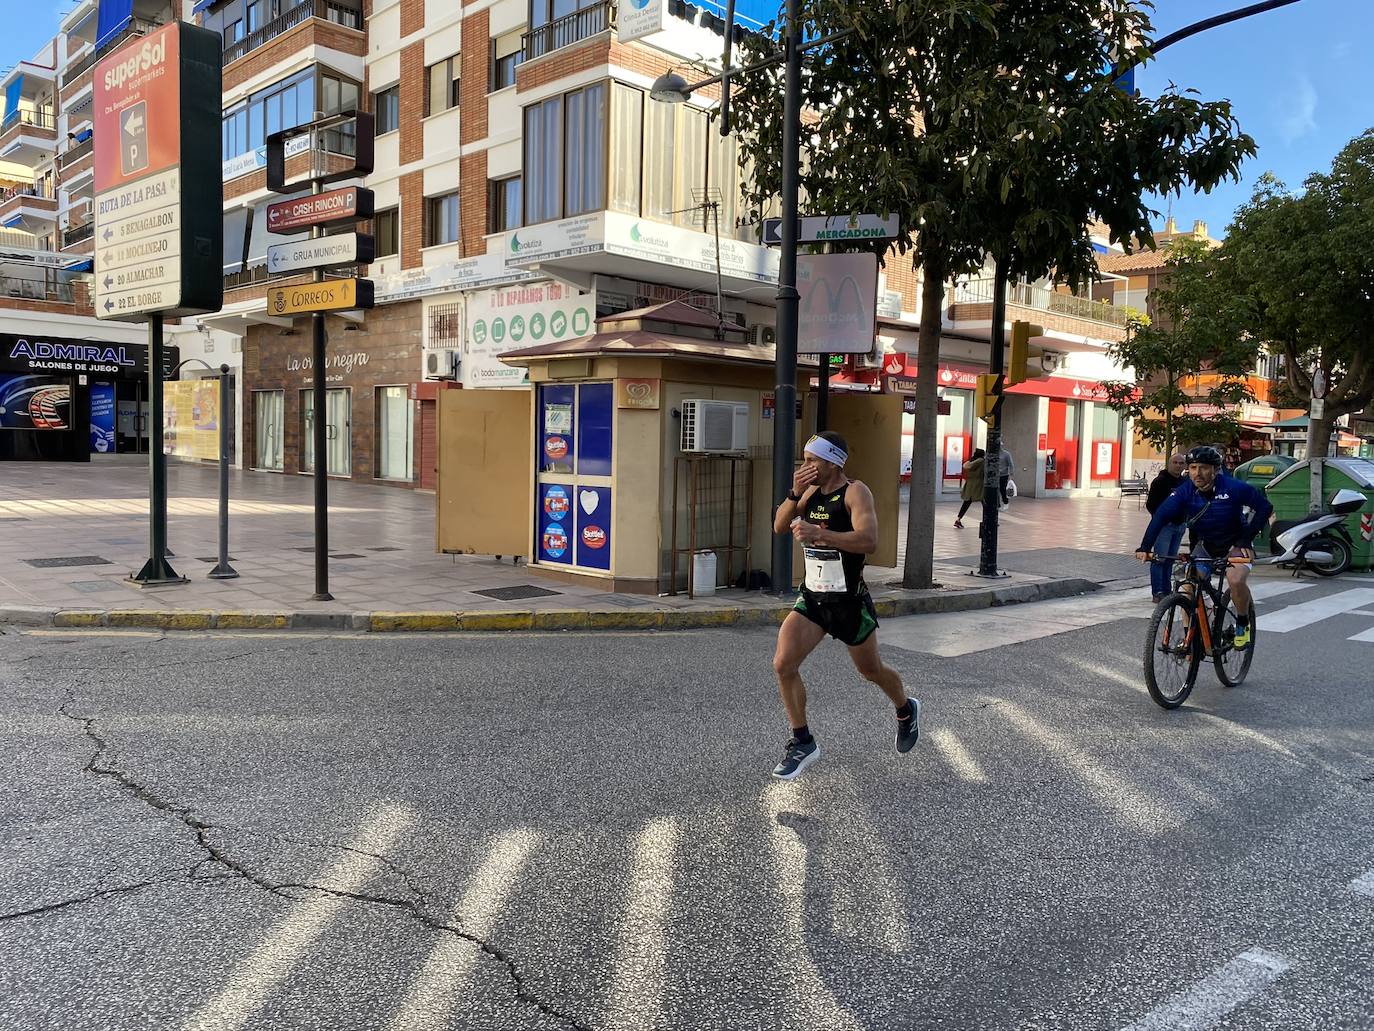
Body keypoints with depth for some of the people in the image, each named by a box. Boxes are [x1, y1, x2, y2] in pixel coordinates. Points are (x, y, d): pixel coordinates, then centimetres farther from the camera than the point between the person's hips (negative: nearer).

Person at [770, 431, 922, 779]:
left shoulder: (855, 492, -16)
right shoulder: (811, 491, 5)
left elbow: (869, 541, -30)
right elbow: (779, 527, 1)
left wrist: (820, 534, -40)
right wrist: (794, 493, -15)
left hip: (848, 600, -5)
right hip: (812, 596, 5)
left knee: (871, 671, 15)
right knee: (783, 664, -12)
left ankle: (906, 711, 48)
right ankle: (802, 743, 3)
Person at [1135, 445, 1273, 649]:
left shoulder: (1233, 487, -24)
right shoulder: (1185, 491, -18)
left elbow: (1264, 507, -15)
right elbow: (1161, 516, -25)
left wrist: (1246, 539, -21)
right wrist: (1145, 547, -37)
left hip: (1234, 543, -3)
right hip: (1204, 544, 3)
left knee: (1236, 580, -29)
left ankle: (1243, 623, -1)